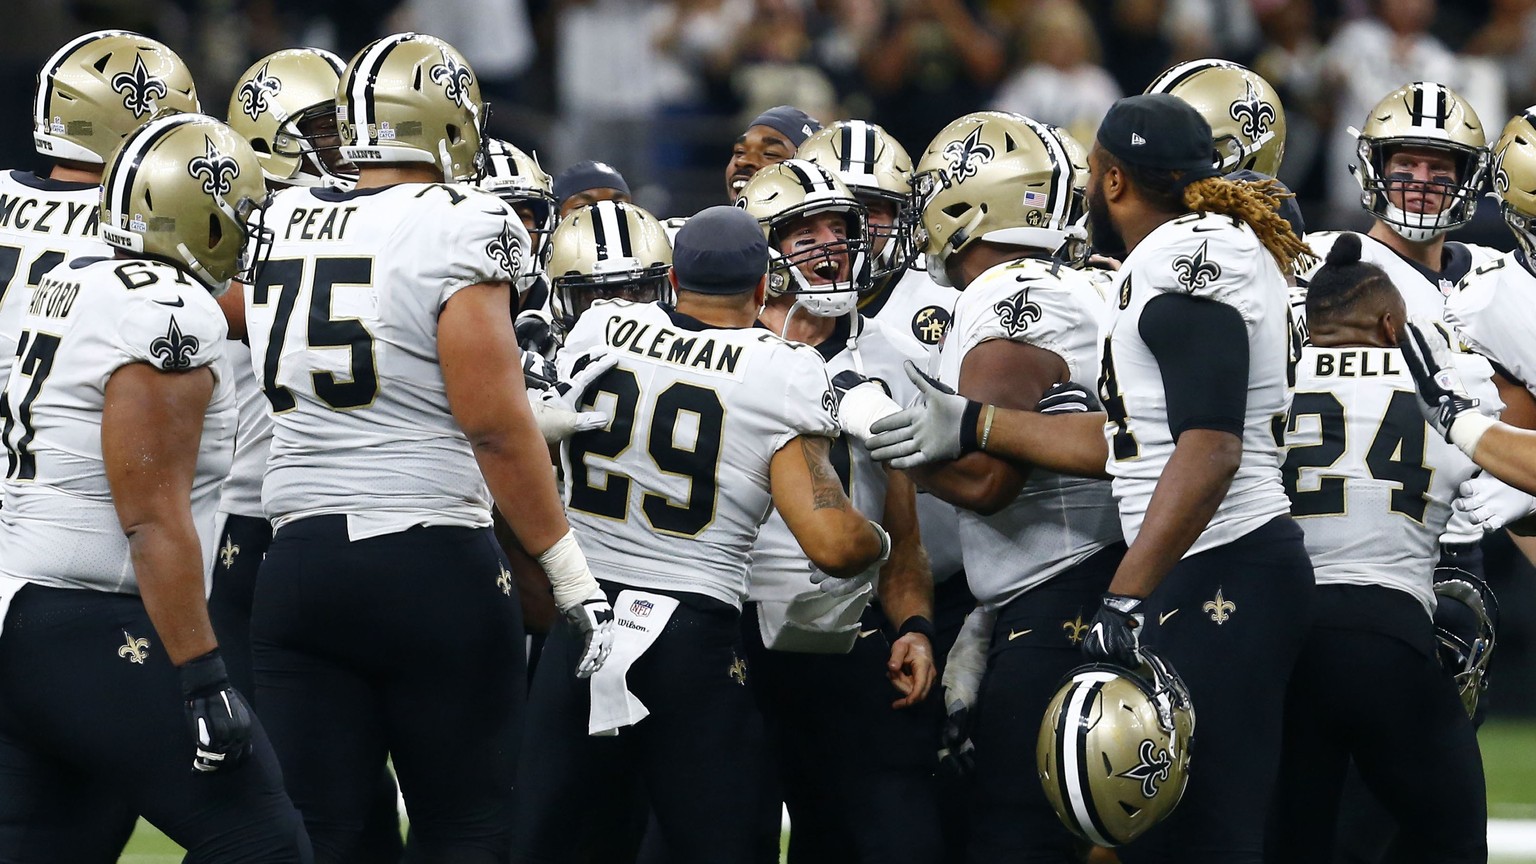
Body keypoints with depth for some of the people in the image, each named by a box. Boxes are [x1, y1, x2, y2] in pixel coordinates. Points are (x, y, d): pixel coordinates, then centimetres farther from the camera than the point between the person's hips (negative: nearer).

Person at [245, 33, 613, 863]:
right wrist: (569, 570, -9)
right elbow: (494, 424, -13)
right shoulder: (458, 227, -9)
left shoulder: (280, 225, 10)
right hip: (431, 561, -5)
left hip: (300, 561, 5)